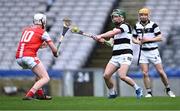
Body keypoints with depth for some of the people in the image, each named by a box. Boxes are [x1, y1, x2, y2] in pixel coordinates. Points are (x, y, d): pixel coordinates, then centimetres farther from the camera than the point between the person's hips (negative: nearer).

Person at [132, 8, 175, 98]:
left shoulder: (153, 25, -6)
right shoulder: (137, 26, 6)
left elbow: (160, 38, -10)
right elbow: (134, 38, 13)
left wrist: (148, 39, -19)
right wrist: (137, 41, -9)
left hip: (153, 51, -3)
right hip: (143, 52, 3)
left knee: (161, 72, -1)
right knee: (145, 73, -5)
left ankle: (168, 90, 15)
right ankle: (149, 92, 2)